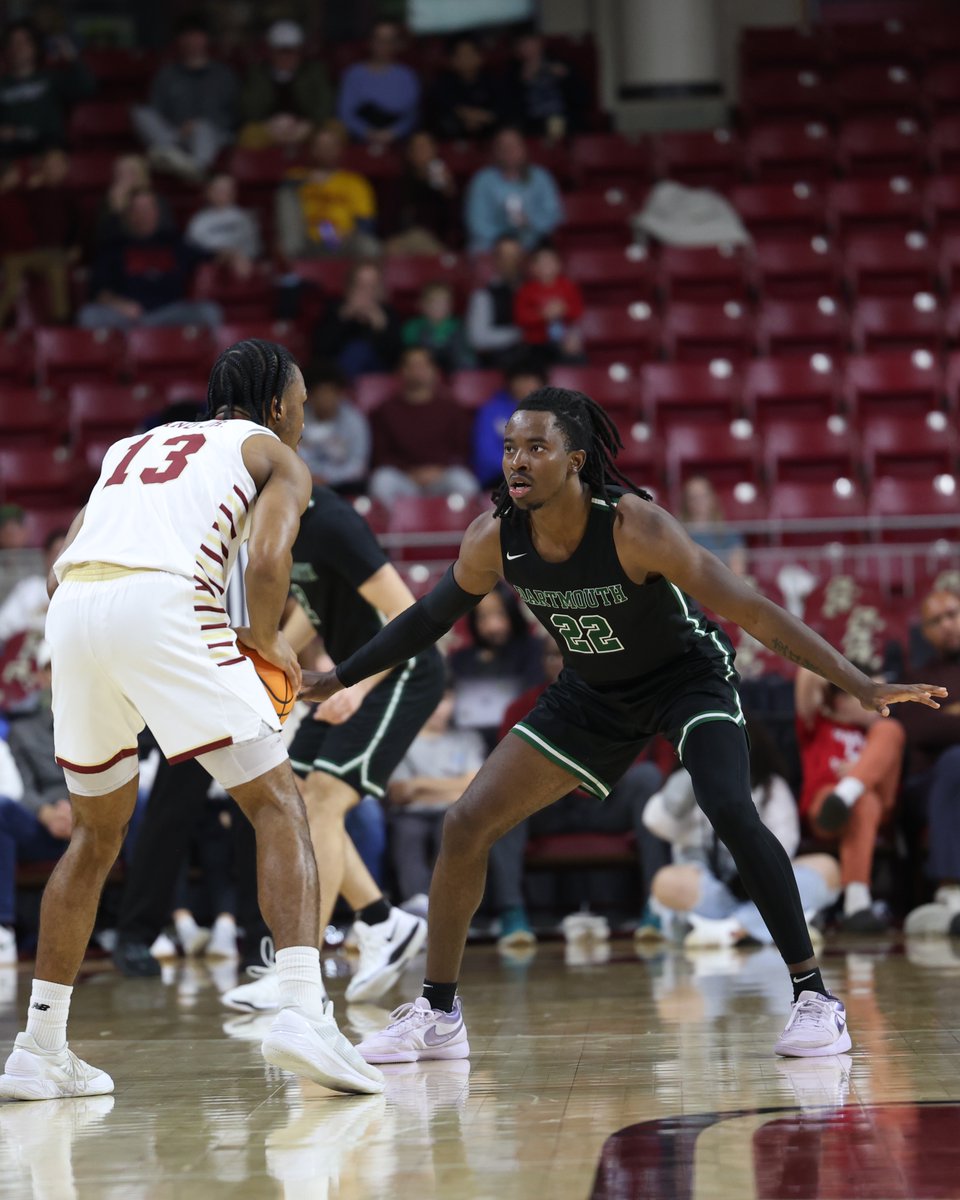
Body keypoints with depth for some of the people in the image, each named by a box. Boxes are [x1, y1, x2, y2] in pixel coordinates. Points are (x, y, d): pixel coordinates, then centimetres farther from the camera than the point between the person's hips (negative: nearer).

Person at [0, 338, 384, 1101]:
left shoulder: (133, 444, 36)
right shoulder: (276, 457, 20)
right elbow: (267, 559, -1)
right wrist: (266, 640, 15)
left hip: (73, 607, 6)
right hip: (163, 602, -5)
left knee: (99, 832, 21)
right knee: (278, 804, 2)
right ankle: (303, 1011, -17)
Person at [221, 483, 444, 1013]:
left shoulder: (327, 522, -25)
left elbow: (408, 617, -26)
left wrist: (357, 687, -32)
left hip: (402, 674, -10)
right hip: (355, 675, 10)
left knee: (322, 803, -17)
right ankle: (384, 925, 16)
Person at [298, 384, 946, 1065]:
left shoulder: (634, 526, -33)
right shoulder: (495, 539, -18)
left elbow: (751, 611, -33)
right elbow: (431, 617, 2)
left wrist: (861, 686, -38)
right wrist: (341, 678, 6)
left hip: (687, 673, -5)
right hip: (594, 694, 5)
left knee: (731, 812, -30)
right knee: (466, 825, -3)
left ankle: (815, 996, -17)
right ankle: (437, 1016, 11)